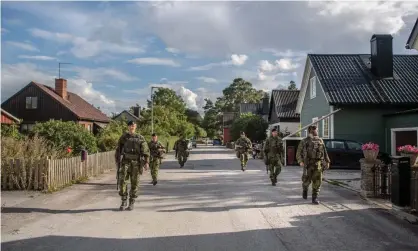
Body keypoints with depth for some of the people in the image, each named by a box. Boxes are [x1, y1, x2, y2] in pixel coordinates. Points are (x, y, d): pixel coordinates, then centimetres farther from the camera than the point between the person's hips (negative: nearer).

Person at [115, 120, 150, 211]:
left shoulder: (140, 138, 5)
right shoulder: (123, 137, 8)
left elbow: (146, 151, -1)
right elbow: (118, 150, 14)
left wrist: (146, 162, -12)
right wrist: (117, 162, 11)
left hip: (136, 163, 0)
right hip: (125, 162, 0)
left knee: (134, 183, 2)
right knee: (122, 181, -12)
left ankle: (131, 203, 15)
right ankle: (123, 202, 2)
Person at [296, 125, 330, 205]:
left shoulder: (320, 140, 16)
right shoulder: (304, 141, 4)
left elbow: (324, 152, 20)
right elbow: (299, 152, -2)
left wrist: (327, 161, 14)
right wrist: (300, 161, -17)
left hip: (318, 164, 3)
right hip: (308, 164, -3)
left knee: (317, 181, -4)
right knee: (307, 180, 0)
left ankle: (315, 198, 2)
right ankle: (305, 189, 32)